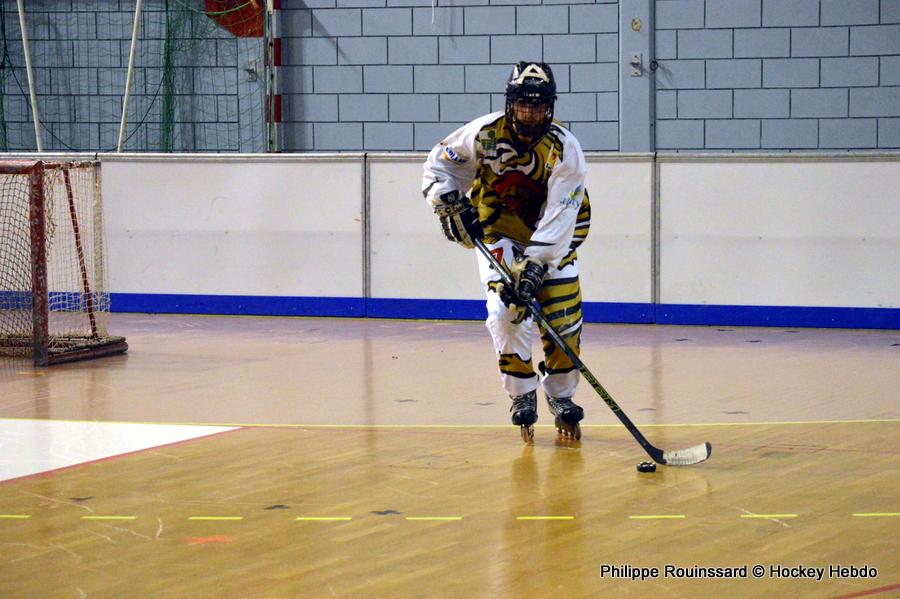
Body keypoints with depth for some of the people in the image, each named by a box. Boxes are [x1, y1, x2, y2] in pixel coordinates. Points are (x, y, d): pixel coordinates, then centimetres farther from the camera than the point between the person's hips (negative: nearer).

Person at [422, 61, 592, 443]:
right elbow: (440, 163, 0)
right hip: (496, 231, 0)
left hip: (554, 236, 0)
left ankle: (561, 396, 16)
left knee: (563, 317, -5)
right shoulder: (484, 134, -18)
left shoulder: (565, 149, -22)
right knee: (506, 310, -18)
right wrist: (451, 205, -15)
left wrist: (535, 267, -35)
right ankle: (522, 397, -2)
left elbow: (559, 218, -27)